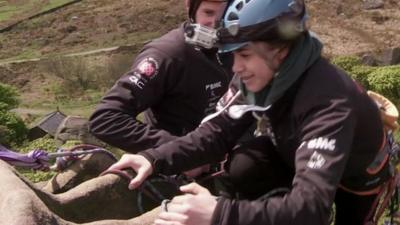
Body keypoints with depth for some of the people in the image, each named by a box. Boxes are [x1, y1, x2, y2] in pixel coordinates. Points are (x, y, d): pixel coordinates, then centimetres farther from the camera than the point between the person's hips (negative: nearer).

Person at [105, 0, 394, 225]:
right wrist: (155, 159, -36)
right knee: (239, 173, -14)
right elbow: (220, 131, -20)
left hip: (356, 174, -5)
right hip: (295, 152, 5)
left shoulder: (328, 104, -43)